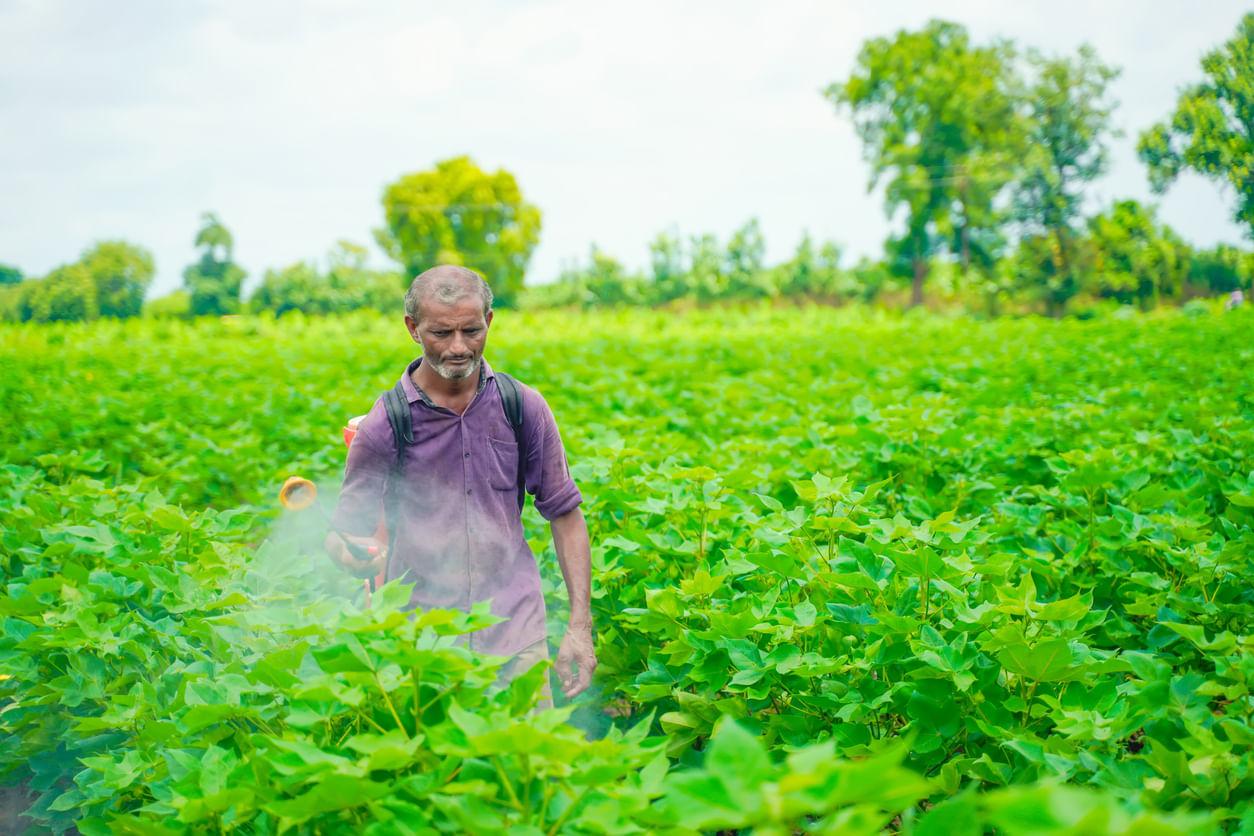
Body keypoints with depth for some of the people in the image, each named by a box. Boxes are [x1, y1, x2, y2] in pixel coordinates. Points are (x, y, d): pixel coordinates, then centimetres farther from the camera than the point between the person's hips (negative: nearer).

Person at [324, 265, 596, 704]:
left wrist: (580, 624, 2)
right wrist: (356, 556, -25)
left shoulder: (524, 408, 2)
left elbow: (565, 514, 8)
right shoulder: (384, 425, -5)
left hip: (517, 639, 2)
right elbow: (344, 533, 0)